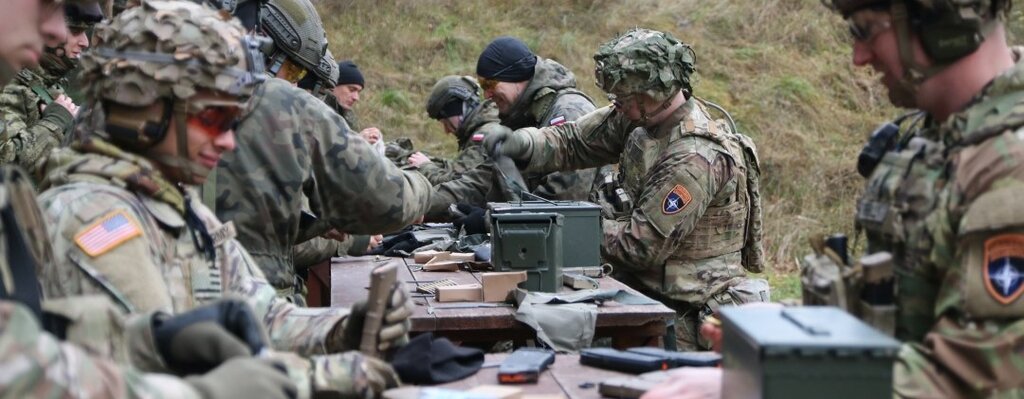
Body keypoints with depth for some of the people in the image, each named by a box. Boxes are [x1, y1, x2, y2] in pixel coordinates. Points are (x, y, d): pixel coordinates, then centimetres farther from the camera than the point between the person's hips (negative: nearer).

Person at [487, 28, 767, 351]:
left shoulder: (695, 158, -25)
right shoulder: (644, 116, 1)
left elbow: (642, 245, -23)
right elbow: (577, 140, 9)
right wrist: (524, 143, -11)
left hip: (686, 314, -8)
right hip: (644, 293, 8)